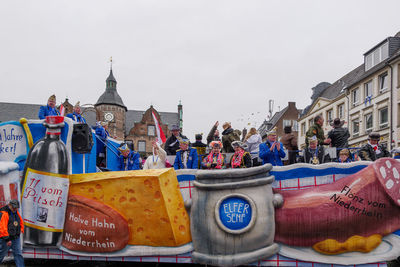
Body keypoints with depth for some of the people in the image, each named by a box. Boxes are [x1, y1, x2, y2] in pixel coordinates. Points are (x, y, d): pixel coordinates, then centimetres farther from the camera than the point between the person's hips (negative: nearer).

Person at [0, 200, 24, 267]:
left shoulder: (16, 213, 8)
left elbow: (21, 222, 23)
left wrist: (21, 231, 11)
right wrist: (7, 239, -23)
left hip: (16, 238, 7)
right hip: (6, 239, -7)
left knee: (18, 254, 4)